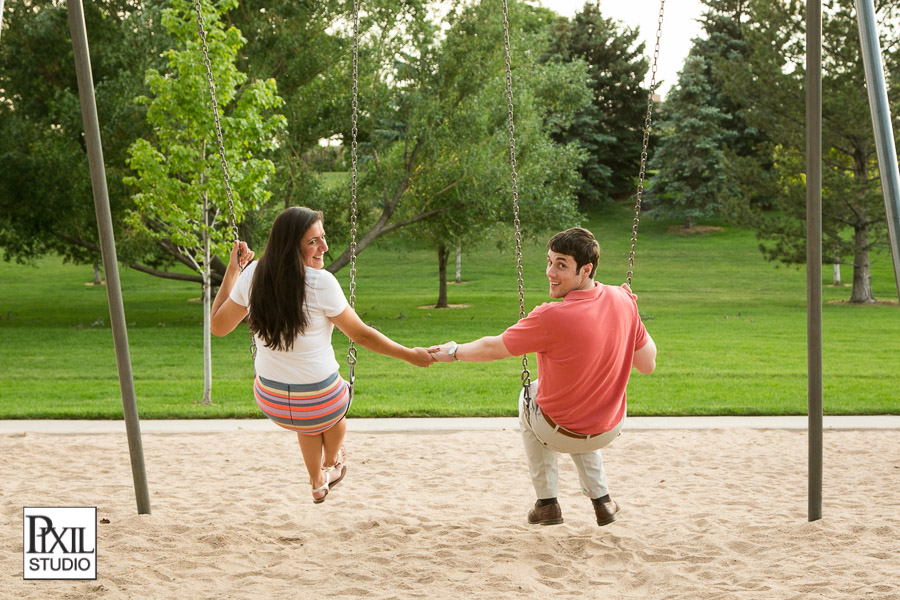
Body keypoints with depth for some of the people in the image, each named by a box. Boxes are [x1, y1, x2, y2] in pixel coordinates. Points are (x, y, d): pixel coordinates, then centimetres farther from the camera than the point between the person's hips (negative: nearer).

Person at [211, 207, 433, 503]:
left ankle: (317, 483, 58)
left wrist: (232, 270, 9)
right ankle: (332, 465, 63)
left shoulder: (253, 275, -11)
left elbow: (218, 326, 4)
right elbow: (361, 335, -13)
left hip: (270, 401, 4)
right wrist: (411, 355, -1)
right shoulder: (320, 283, -23)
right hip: (318, 402, -4)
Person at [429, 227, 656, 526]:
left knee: (528, 395, 30)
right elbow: (648, 364, -3)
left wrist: (454, 352, 6)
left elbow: (493, 348, -13)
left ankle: (546, 502, 31)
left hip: (560, 435, -4)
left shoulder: (551, 318, -29)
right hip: (611, 429, 4)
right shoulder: (622, 300, -14)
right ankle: (601, 499, 34)